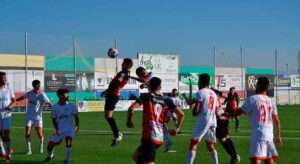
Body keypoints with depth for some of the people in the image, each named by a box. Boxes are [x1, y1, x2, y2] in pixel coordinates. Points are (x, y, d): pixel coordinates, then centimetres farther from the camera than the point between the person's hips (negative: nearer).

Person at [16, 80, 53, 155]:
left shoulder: (42, 95, -14)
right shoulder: (30, 93, 0)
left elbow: (49, 103, -24)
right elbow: (23, 97, 20)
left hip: (38, 117, -3)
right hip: (29, 117, 3)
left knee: (40, 134, 1)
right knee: (27, 134, -6)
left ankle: (41, 147, 29)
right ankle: (29, 150, 5)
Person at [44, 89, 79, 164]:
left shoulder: (70, 106, -3)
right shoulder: (55, 107, -2)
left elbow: (76, 116, 2)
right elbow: (54, 120, 5)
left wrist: (77, 125, -17)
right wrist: (56, 129, -10)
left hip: (69, 130, -1)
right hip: (59, 131, 2)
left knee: (68, 142, -31)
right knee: (49, 147, 1)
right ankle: (50, 155, 39)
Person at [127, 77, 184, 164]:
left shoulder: (146, 96, 0)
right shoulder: (166, 101, 12)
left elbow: (131, 109, -7)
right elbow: (181, 114, 8)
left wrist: (129, 121, 11)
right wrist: (176, 129, 21)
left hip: (149, 135, -6)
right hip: (160, 137, 6)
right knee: (136, 156, 23)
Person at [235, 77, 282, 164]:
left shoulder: (252, 99, -6)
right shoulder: (271, 101, 13)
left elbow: (239, 112, -9)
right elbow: (276, 121, 14)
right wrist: (278, 136, 22)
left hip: (258, 135, -7)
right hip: (269, 135, 7)